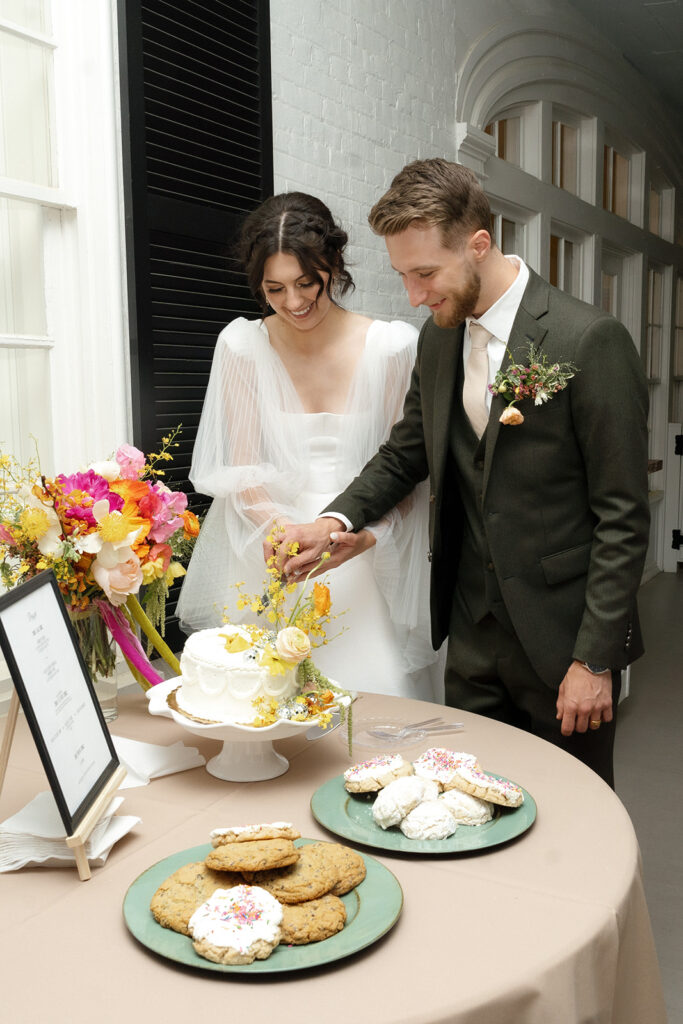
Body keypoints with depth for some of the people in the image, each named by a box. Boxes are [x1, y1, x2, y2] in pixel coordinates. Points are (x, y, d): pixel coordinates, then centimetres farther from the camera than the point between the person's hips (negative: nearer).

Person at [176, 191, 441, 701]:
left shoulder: (393, 346, -3)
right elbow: (240, 469, 2)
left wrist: (365, 529, -18)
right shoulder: (243, 345, 1)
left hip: (363, 563, 0)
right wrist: (274, 526, -17)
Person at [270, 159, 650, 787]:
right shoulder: (437, 338, 4)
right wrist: (338, 519, -4)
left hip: (562, 638, -5)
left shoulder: (590, 340, -16)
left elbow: (623, 516, -14)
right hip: (472, 635, 5)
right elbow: (407, 452, 15)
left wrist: (595, 659, -13)